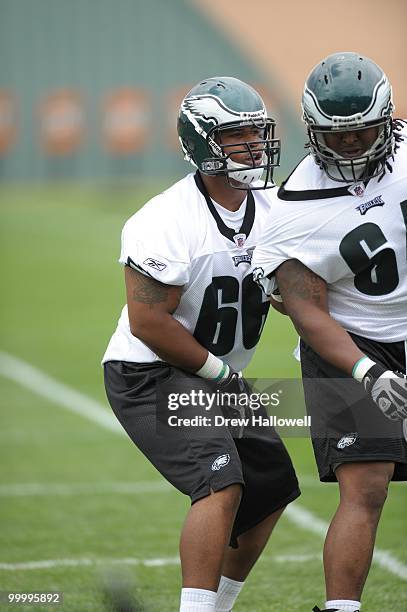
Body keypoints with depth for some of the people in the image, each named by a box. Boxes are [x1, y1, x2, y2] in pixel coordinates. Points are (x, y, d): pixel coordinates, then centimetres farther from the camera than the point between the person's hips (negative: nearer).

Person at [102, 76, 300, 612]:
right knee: (221, 484, -25)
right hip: (151, 375, -9)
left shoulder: (270, 209, 1)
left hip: (217, 377, 9)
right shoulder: (168, 223, -24)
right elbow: (147, 323, -23)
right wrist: (221, 373, -15)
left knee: (273, 489, 13)